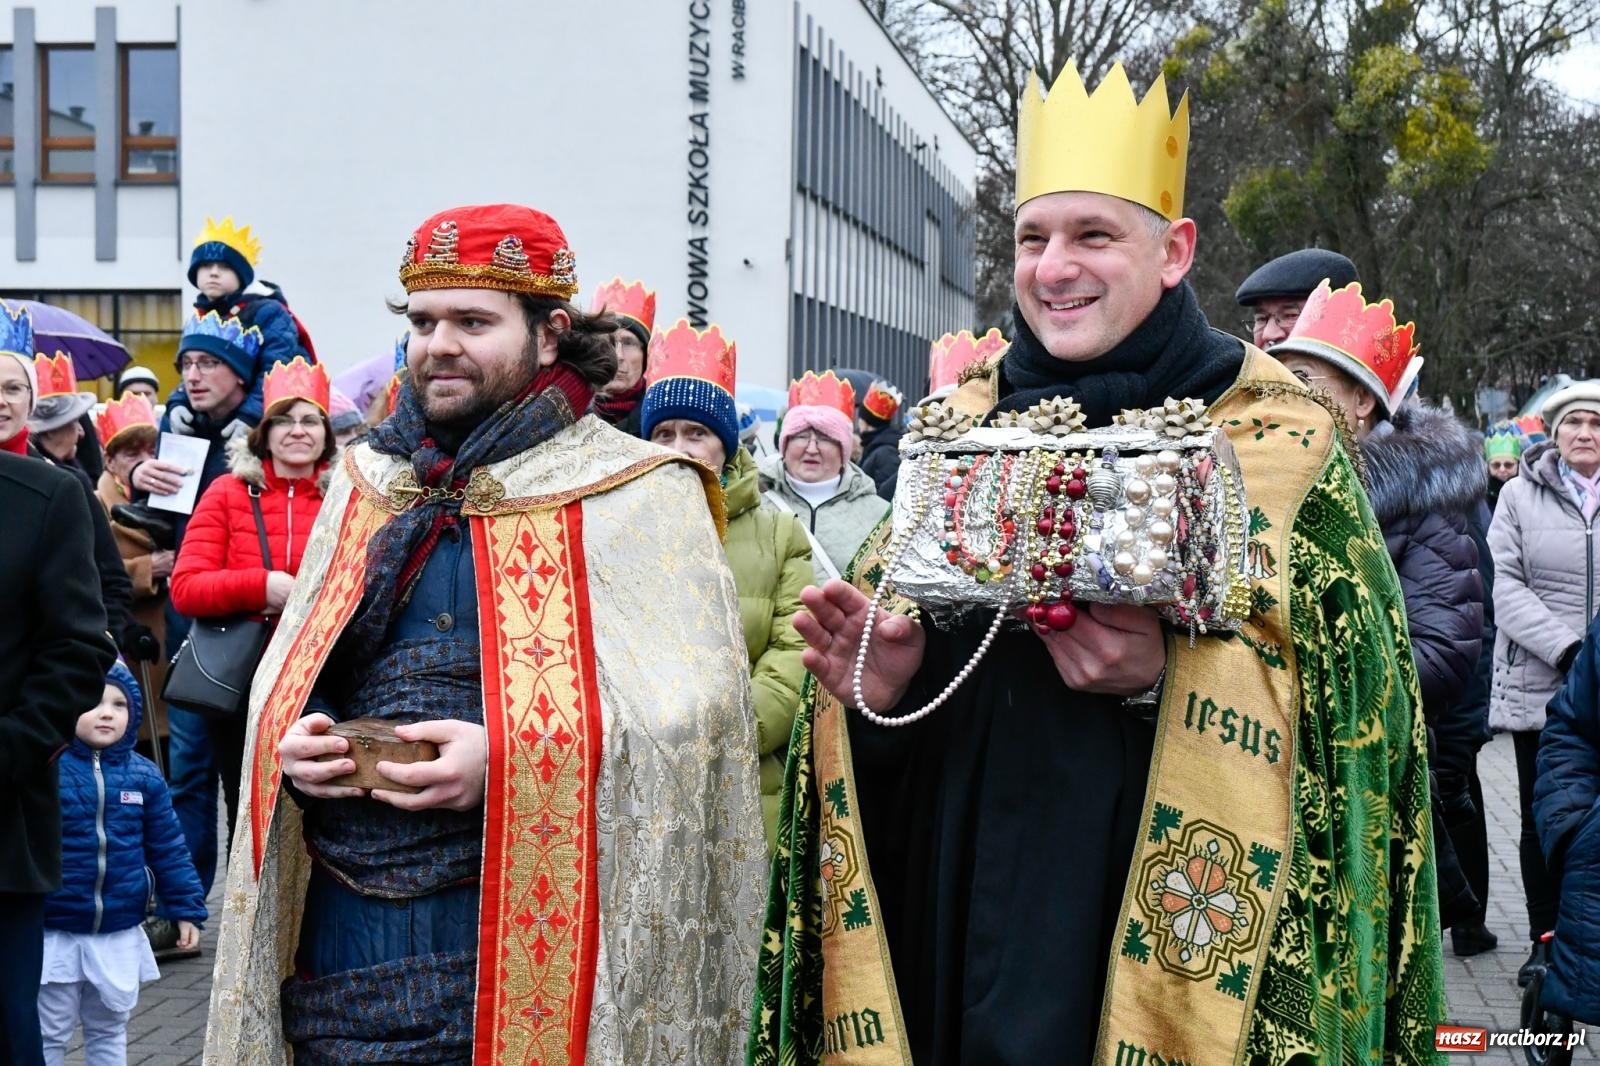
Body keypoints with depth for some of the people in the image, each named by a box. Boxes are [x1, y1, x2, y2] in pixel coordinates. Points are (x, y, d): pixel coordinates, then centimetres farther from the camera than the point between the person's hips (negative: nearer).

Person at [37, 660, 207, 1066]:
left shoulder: (144, 776, -2)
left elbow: (168, 849, 4)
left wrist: (188, 909, 3)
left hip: (119, 936, 3)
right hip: (53, 935, -3)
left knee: (109, 1031, 19)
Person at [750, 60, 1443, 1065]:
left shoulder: (1274, 440, -4)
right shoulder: (964, 424, 8)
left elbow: (1355, 695, -9)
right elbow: (885, 616, 13)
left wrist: (1171, 678, -25)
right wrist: (880, 677, -10)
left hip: (1162, 910, -3)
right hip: (958, 893, 4)